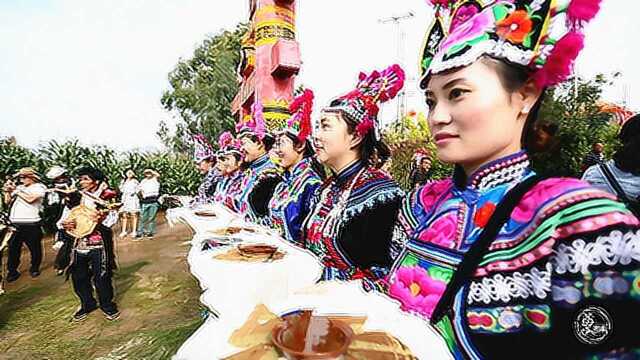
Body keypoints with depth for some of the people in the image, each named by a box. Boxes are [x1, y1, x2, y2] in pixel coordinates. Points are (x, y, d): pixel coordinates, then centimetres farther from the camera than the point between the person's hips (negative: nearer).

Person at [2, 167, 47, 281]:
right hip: (14, 224, 5)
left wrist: (16, 190, -8)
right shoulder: (19, 187, 16)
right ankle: (12, 271, 20)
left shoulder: (39, 187, -2)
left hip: (31, 224, -5)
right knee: (13, 249, 8)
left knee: (35, 248, 6)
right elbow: (8, 201, 19)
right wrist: (7, 191, 4)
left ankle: (34, 268, 24)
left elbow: (30, 199, -19)